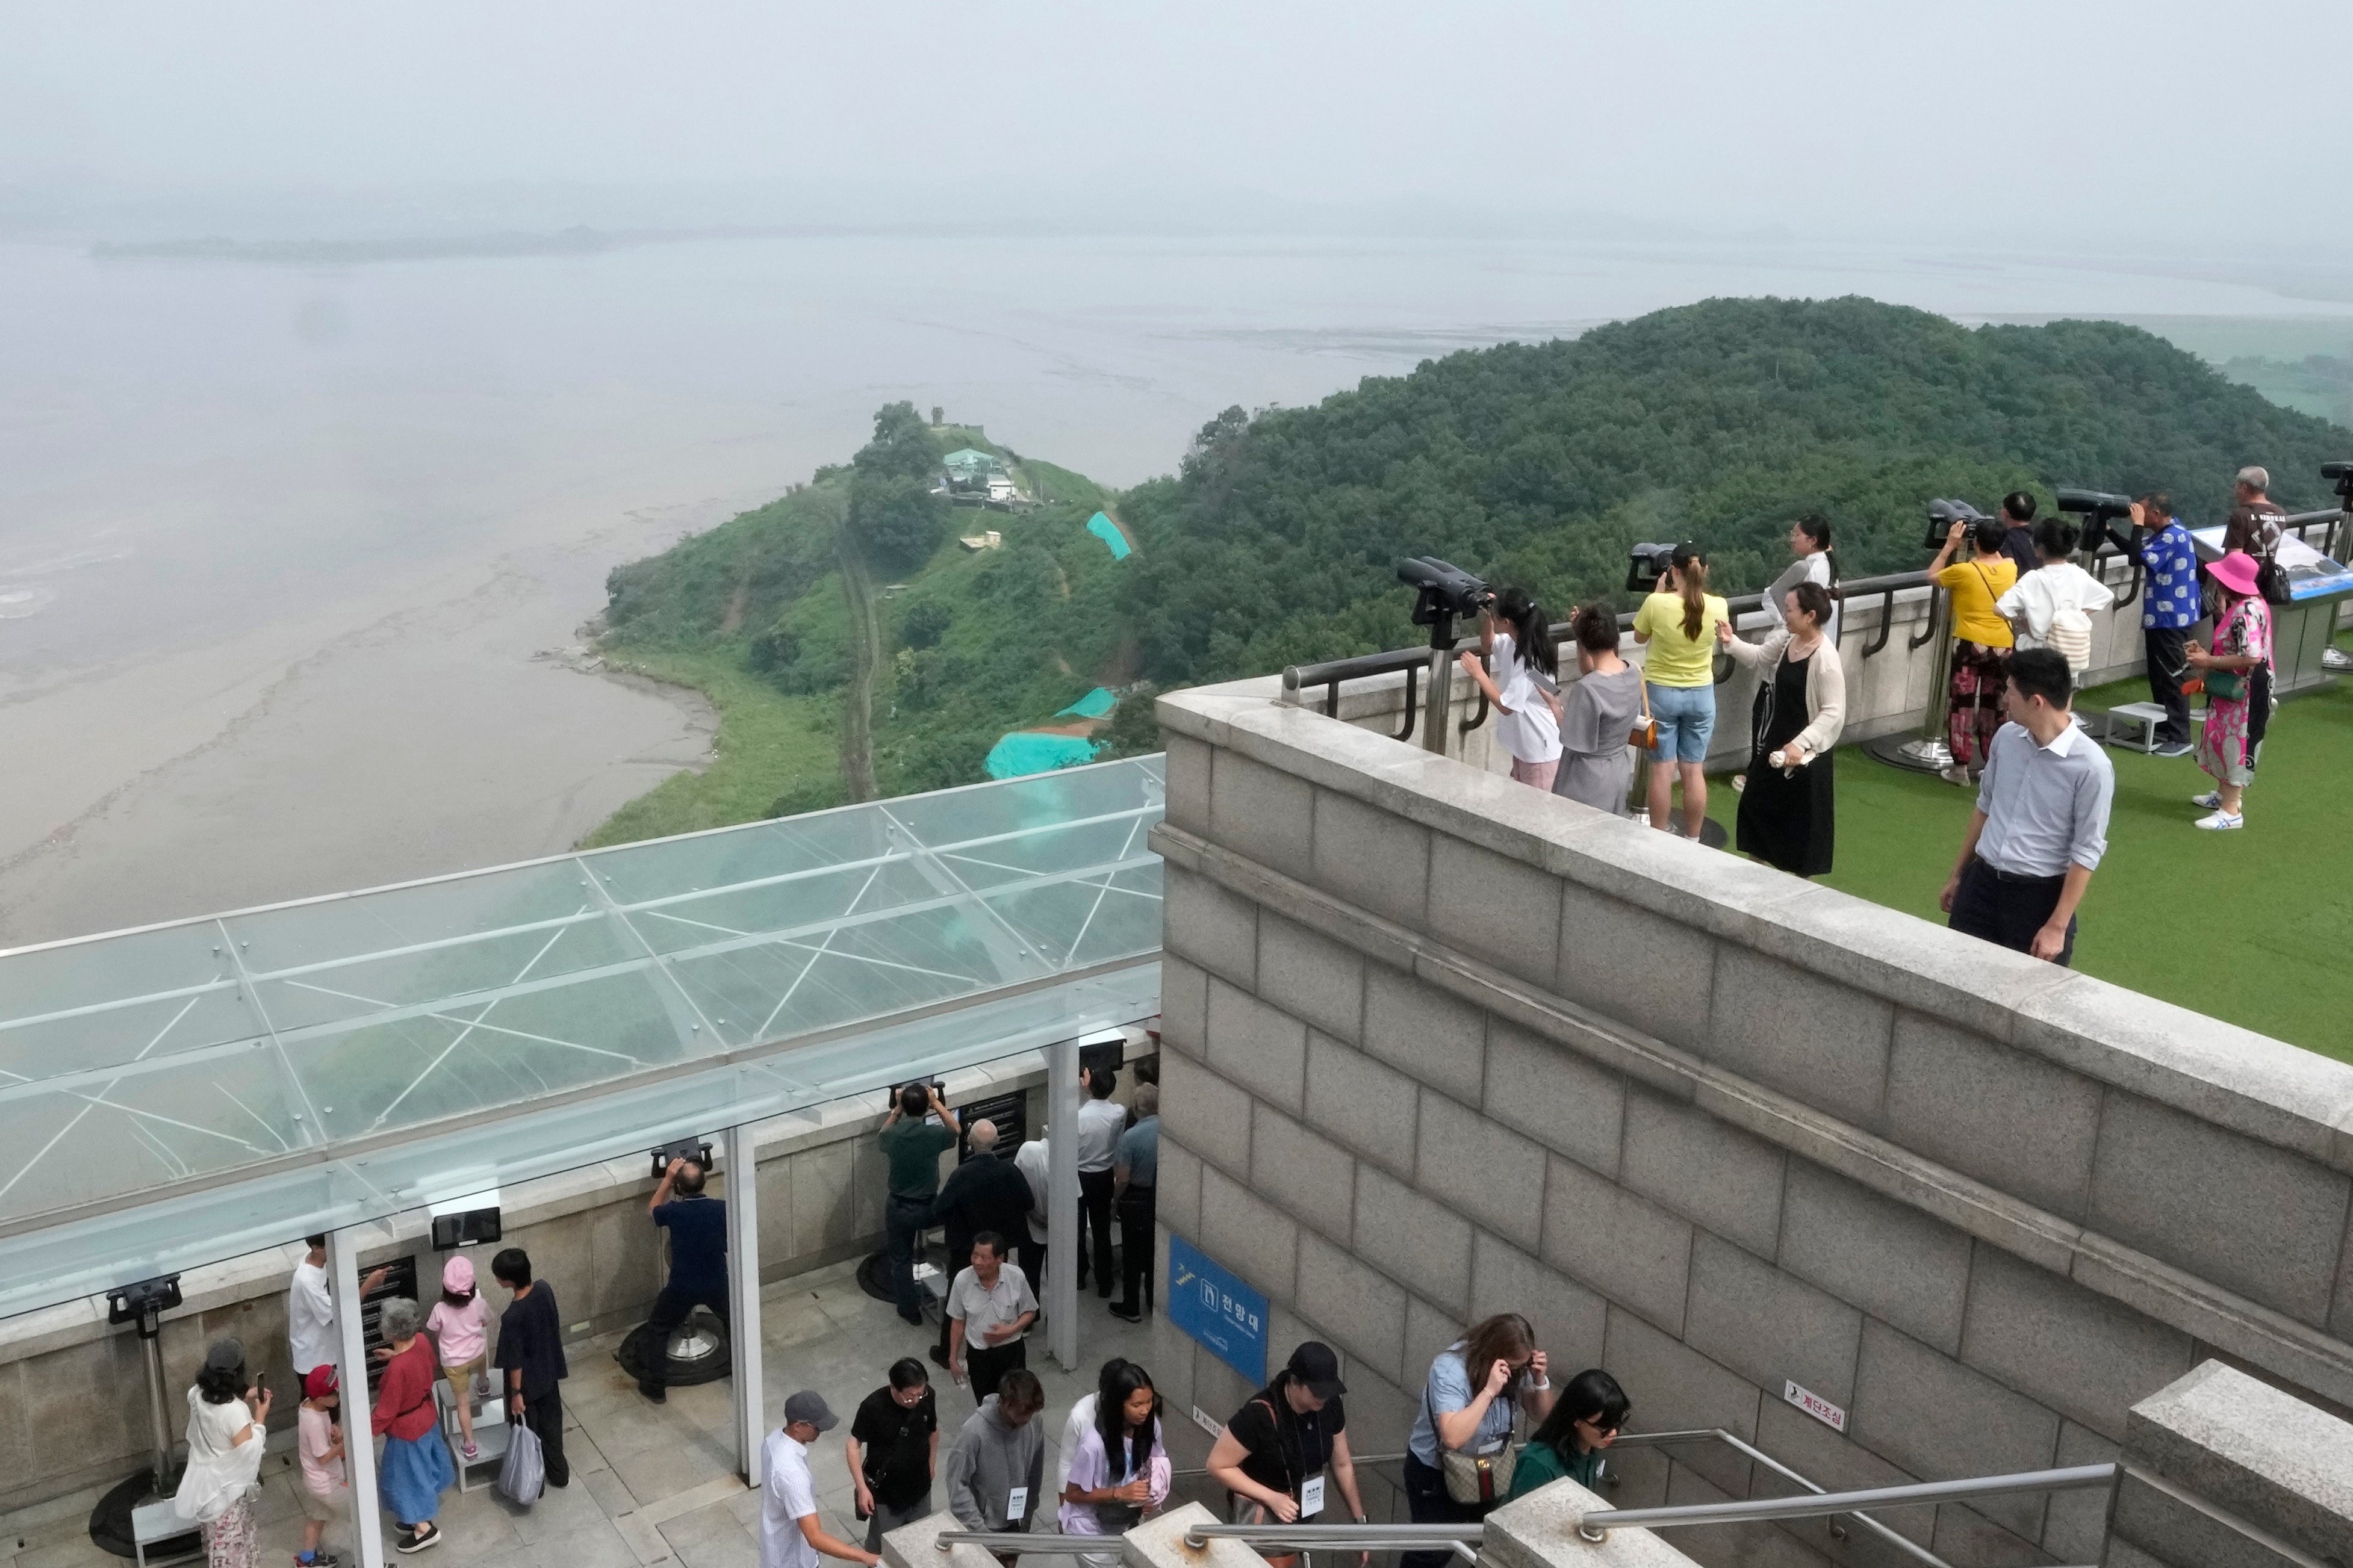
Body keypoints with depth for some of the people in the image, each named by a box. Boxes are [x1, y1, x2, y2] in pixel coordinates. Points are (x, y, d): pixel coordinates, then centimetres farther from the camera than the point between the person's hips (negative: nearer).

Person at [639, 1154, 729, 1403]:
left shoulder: (673, 1212, -22)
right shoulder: (722, 1208, -19)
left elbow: (652, 1209, 4)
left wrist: (667, 1179, 0)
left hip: (681, 1288, -1)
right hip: (717, 1286, 2)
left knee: (657, 1329, 23)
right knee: (734, 1322, 30)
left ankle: (655, 1386, 26)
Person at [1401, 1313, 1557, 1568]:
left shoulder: (1515, 1367, -13)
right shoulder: (1449, 1369, -32)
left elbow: (1541, 1415, -2)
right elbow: (1453, 1438, -41)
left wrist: (1540, 1379, -22)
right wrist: (1489, 1390, -43)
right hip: (1436, 1473, -6)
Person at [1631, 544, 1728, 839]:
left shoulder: (1656, 603, -20)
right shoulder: (1717, 607, -12)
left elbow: (1639, 637, 0)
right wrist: (1690, 589, 10)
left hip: (1661, 692, -2)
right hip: (1701, 694, 2)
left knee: (1662, 769, 6)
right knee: (1694, 770, 10)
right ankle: (1692, 842, 19)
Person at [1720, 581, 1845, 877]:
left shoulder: (1826, 658, -25)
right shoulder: (1788, 639, -2)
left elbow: (1834, 713, -24)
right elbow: (1758, 657, 15)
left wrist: (1800, 744, -30)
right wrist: (1731, 642, -3)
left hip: (1805, 751, -9)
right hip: (1777, 741, 9)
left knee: (1799, 814, 7)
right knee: (1757, 803, 20)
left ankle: (1798, 874, 25)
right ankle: (1769, 863, 38)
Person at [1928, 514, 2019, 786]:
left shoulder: (1964, 571, -15)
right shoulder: (2011, 568, -3)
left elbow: (1932, 576, 3)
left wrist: (1950, 545, 5)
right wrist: (1992, 542, 17)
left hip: (1970, 645, -4)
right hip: (2003, 646, 4)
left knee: (1962, 704, 4)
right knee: (1993, 706, 13)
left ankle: (1961, 766, 4)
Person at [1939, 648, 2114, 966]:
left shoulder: (2091, 766, -18)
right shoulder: (2006, 737, 0)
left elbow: (2086, 853, -15)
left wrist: (2057, 926, -16)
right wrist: (1957, 874, 18)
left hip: (2039, 894, -5)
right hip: (1981, 881, 5)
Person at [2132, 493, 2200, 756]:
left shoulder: (2173, 536, -20)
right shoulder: (2166, 533, 12)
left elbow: (2143, 559, -28)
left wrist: (2138, 525, -20)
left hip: (2172, 619, -11)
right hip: (2161, 617, 11)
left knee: (2172, 677, -7)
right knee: (2159, 676, 17)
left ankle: (2180, 739, -4)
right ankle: (2164, 730, 27)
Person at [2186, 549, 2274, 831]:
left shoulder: (2246, 611, -25)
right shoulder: (2241, 605, 7)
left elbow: (2253, 657, -31)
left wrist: (2209, 662, -22)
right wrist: (2206, 652, 4)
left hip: (2245, 691, -10)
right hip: (2234, 687, 10)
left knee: (2234, 745, -3)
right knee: (2221, 740, 21)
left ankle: (2232, 811, 4)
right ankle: (2226, 794, 36)